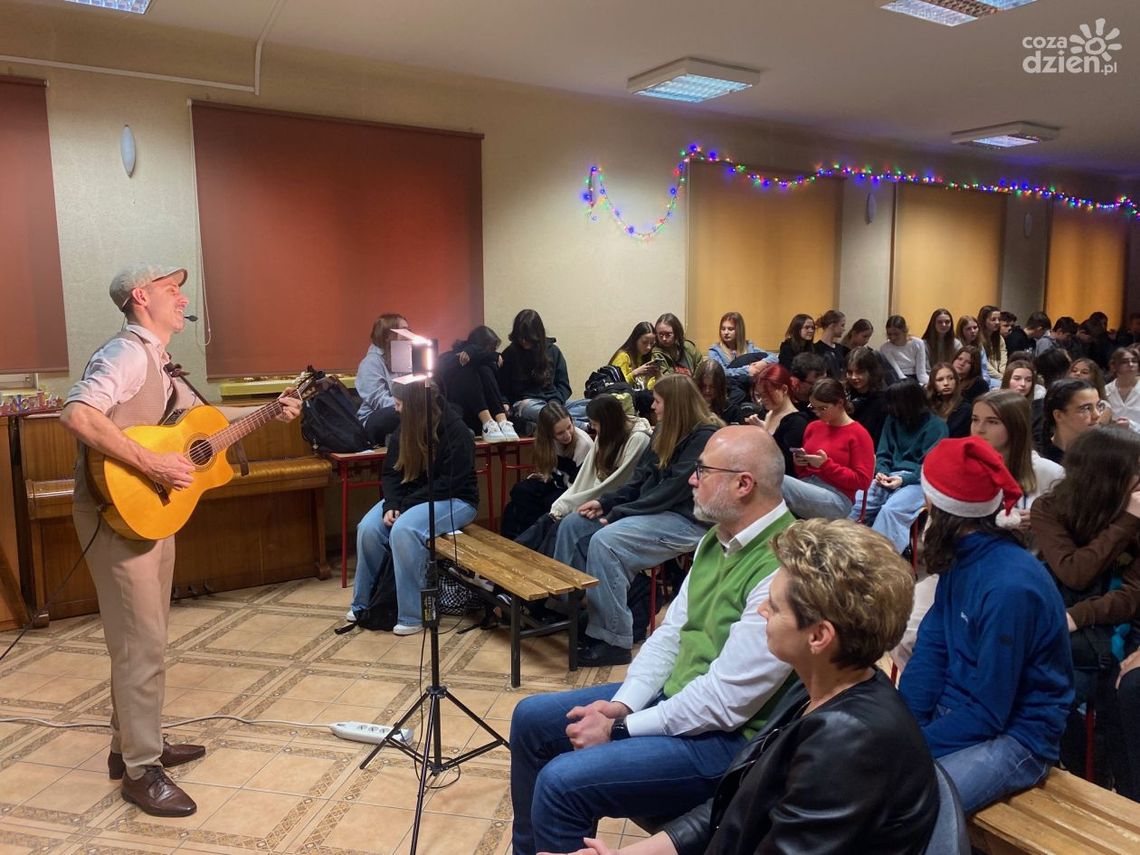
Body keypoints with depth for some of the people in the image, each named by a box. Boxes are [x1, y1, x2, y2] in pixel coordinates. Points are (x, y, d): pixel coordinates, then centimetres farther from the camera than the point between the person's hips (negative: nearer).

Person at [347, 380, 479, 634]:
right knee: (368, 528, -18)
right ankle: (363, 603, 1)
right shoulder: (403, 427, 2)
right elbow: (391, 472, 3)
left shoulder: (455, 431, -19)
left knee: (404, 530, -33)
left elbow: (448, 484, -21)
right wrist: (391, 505, -16)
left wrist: (405, 505, -22)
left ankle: (412, 615, -23)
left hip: (454, 500, -6)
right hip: (410, 497, 7)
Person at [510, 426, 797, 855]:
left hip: (727, 738, -9)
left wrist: (620, 729, -16)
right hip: (672, 695, 9)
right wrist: (621, 704, -5)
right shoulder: (719, 537, 3)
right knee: (530, 719, 10)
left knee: (562, 782, -22)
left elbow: (725, 701, -26)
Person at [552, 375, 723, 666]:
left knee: (605, 541, -30)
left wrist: (618, 513, -19)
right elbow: (641, 479, 14)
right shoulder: (665, 431, 13)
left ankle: (613, 642, -22)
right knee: (572, 525, 0)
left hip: (686, 520, -10)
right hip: (652, 510, 10)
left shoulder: (706, 437, -16)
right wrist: (605, 502, 0)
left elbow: (673, 489, -21)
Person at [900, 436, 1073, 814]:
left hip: (1013, 737, -8)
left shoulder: (1010, 587, -26)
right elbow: (931, 647, -1)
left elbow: (988, 713, -22)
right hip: (952, 709, 8)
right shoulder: (961, 558, 0)